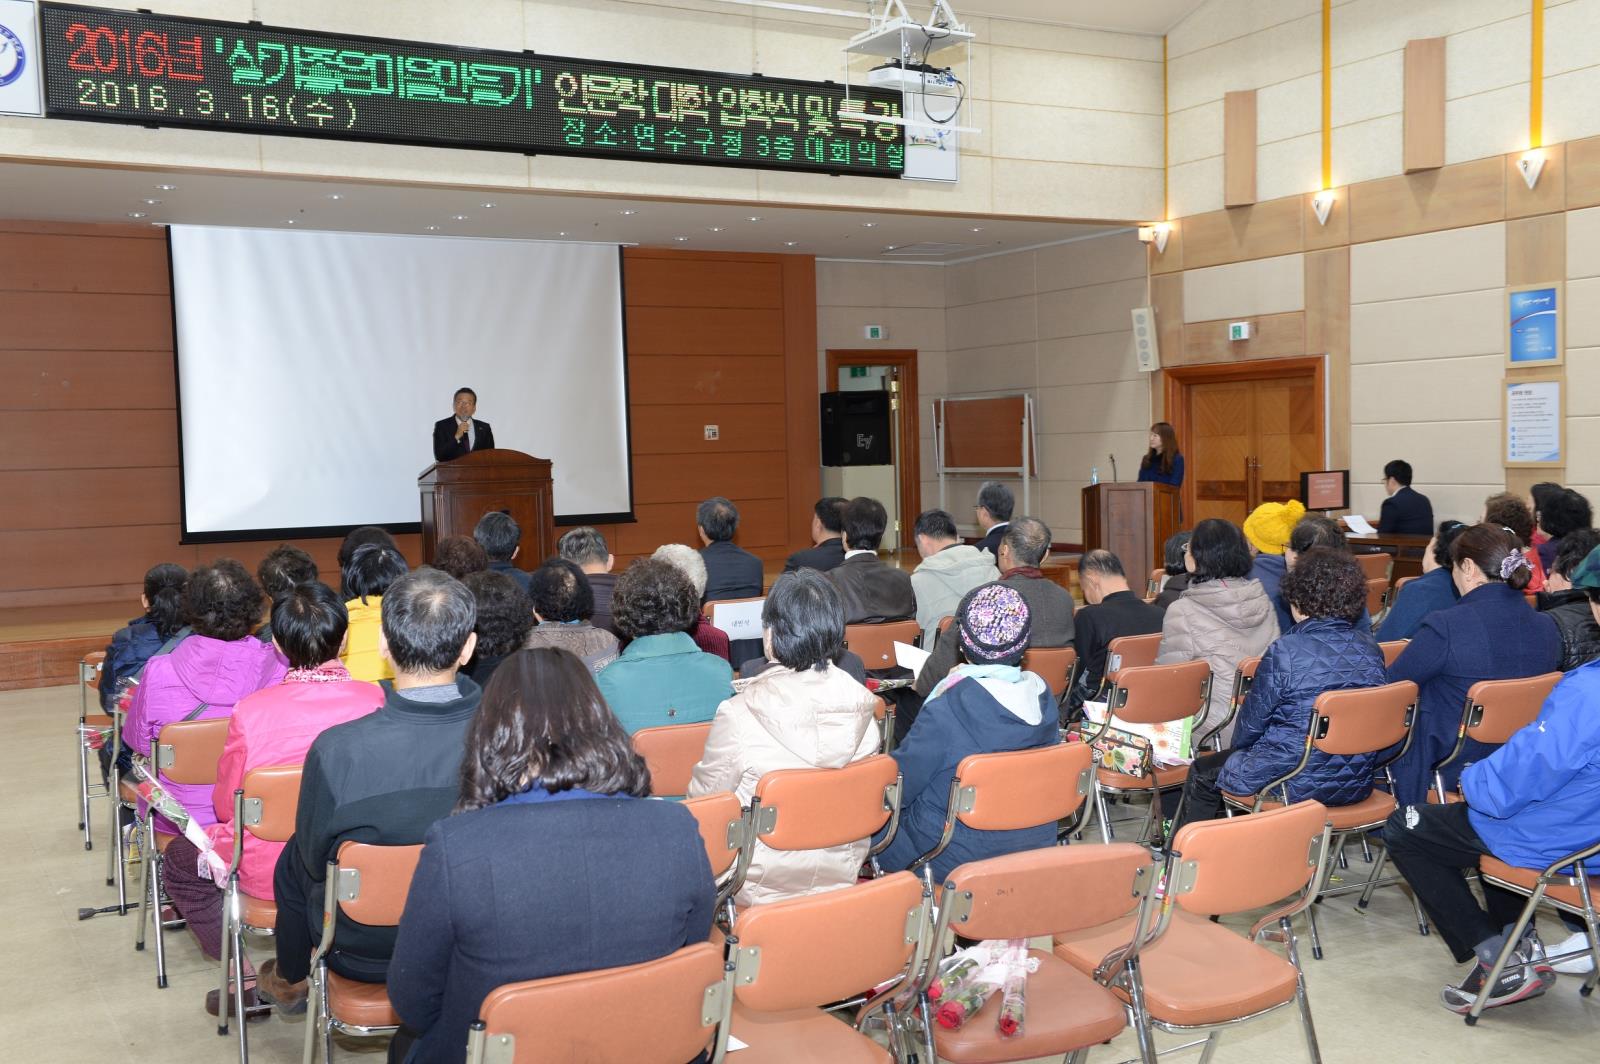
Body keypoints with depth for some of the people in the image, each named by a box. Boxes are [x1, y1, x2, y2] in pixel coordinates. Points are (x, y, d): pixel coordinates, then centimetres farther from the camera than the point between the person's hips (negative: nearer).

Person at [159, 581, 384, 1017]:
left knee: (178, 861, 26)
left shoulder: (251, 711, -20)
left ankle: (247, 981, 25)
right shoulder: (375, 701, -17)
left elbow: (226, 807, -5)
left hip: (271, 872, -3)